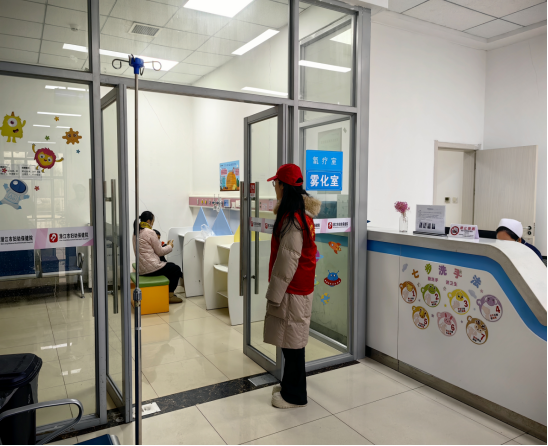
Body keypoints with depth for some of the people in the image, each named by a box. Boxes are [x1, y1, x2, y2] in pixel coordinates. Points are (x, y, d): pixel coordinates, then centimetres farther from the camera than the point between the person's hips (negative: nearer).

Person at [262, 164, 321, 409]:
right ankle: (290, 385, 34)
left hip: (292, 290, -10)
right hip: (299, 286, 10)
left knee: (292, 342, 3)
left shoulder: (292, 218, -20)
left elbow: (288, 259, -21)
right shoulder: (301, 212, 10)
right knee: (292, 341, 19)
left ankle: (294, 395, 18)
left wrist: (274, 294, -17)